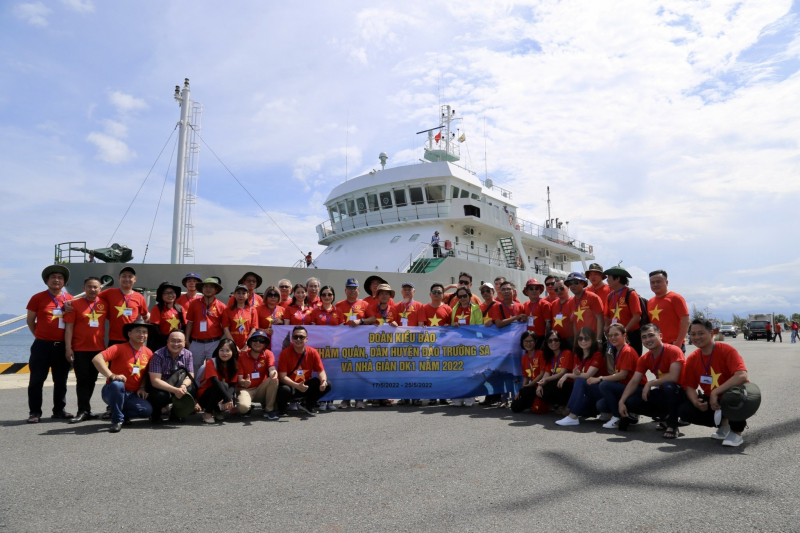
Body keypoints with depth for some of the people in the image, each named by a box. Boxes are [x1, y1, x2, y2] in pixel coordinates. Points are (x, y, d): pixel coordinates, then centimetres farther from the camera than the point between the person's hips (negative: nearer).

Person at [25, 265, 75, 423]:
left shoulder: (70, 300, 6)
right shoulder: (38, 298, 0)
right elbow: (30, 320, 6)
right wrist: (39, 336, 5)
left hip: (62, 346, 3)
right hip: (42, 345, -2)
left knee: (61, 380, 9)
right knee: (36, 380, 2)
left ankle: (59, 410, 19)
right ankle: (34, 412, 11)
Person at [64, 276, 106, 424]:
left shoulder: (104, 304, 4)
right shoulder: (75, 304, -3)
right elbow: (69, 327, -4)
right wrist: (68, 347, -11)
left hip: (98, 349, 3)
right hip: (80, 349, -3)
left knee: (92, 380, 10)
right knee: (82, 380, -2)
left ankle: (84, 409, 22)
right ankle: (83, 411, 1)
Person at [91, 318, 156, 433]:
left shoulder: (148, 353, 4)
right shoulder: (119, 348, -12)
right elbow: (97, 359, -26)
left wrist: (142, 388, 0)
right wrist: (111, 376, -36)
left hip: (133, 395, 5)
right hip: (112, 391, -4)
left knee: (147, 410, -22)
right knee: (117, 384, -40)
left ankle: (121, 412, 10)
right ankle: (117, 420, -20)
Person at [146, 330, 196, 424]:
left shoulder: (188, 355, -4)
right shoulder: (158, 355, -17)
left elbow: (190, 376, -6)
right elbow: (155, 381, -24)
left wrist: (184, 386, -30)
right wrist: (175, 390, -37)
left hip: (178, 388, 4)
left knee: (192, 390, -25)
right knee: (161, 395, -36)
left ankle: (176, 413, 3)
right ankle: (155, 415, 1)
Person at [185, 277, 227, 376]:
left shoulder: (221, 306, -2)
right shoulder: (194, 303, 3)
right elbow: (190, 322, 7)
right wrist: (187, 340, 4)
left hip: (214, 343, -1)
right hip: (196, 343, 2)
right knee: (195, 369, 13)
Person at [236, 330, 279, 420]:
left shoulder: (268, 354, -4)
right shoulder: (241, 356, -8)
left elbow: (272, 370, -22)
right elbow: (239, 379, -11)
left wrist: (273, 374, -49)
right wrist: (244, 382, -37)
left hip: (261, 389, 2)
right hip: (245, 389, -2)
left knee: (274, 379, -29)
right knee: (243, 407, -34)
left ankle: (269, 409, -13)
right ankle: (248, 408, 7)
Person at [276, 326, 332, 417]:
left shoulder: (313, 352, -7)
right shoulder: (285, 353, -16)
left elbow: (321, 371, -5)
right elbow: (282, 376, -20)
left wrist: (323, 381, -30)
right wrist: (297, 386, -36)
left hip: (306, 386, 4)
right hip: (290, 386, -3)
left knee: (327, 385, -16)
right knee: (284, 390, -38)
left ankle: (307, 405, 7)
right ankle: (281, 409, 0)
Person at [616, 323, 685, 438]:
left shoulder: (673, 351, -18)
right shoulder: (644, 359, 0)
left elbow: (673, 377, -31)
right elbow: (634, 382, -4)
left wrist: (650, 383, -22)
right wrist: (621, 401, -16)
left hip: (679, 393, -6)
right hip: (662, 393, 6)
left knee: (668, 386, -40)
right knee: (631, 402, -12)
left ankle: (672, 425, -18)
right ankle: (666, 416, 8)